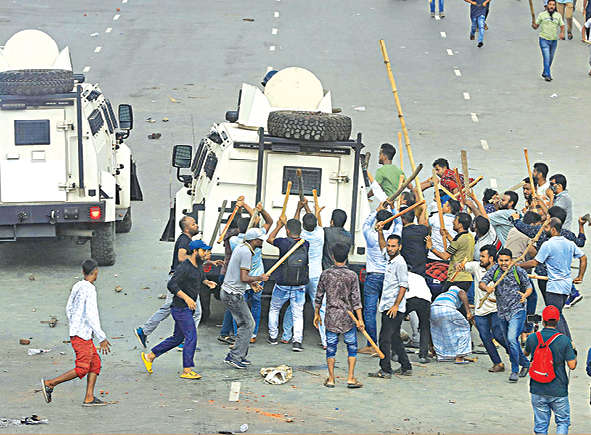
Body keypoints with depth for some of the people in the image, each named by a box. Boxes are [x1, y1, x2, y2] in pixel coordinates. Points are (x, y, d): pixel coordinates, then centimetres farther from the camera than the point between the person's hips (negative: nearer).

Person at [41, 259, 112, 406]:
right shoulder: (90, 290, -18)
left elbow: (69, 309, 18)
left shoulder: (77, 286, 8)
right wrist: (102, 338, -19)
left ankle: (89, 398, 5)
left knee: (95, 364, 10)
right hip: (82, 335, -9)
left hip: (75, 332, 9)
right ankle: (50, 384, -3)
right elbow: (91, 315, -23)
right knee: (81, 369, -4)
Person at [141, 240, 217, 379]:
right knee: (191, 337, -11)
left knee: (177, 338, 15)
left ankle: (150, 356, 25)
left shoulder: (199, 265, 11)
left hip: (188, 308, 10)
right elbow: (172, 285, -24)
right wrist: (186, 298, -29)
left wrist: (207, 282, 10)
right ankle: (187, 370, -7)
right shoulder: (184, 267, -18)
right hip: (181, 308, -10)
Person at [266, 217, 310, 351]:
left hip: (282, 286, -2)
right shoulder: (305, 245, -5)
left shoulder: (284, 242, -14)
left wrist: (279, 226, 20)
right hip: (300, 287, 2)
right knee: (298, 315, 5)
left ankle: (273, 336, 27)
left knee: (274, 309, 21)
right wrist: (286, 223, 27)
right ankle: (297, 341, -9)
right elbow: (297, 237, 19)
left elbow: (270, 239, 7)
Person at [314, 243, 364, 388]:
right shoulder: (352, 275, -7)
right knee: (352, 346, 8)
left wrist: (317, 314, 16)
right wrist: (360, 319, -5)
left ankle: (331, 379, 10)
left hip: (330, 317, 2)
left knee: (331, 347, 8)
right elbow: (356, 299, -8)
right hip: (347, 317, -2)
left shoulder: (325, 274, -2)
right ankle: (351, 378, 3)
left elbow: (319, 297, 4)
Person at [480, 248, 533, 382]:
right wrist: (486, 288, -28)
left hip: (517, 311, -5)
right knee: (509, 342, 14)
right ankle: (525, 364, 37)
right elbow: (481, 283, -5)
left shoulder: (519, 271, -7)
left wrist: (525, 295, -19)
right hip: (502, 312, 5)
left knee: (512, 339, -20)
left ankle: (515, 371, -10)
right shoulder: (495, 269, 0)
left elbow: (529, 287, 3)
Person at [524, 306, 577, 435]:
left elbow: (526, 353, 18)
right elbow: (572, 365, -11)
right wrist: (574, 353, 10)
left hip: (538, 390, 2)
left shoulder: (532, 338, -5)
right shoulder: (564, 340, -13)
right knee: (563, 421, 14)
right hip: (558, 390, -2)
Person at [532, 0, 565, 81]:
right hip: (544, 40, -4)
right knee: (547, 58, -13)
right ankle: (547, 75, -12)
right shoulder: (542, 15, -1)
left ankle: (545, 73, 34)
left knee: (550, 59, 15)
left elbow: (562, 26, 4)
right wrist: (533, 25, -22)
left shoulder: (558, 16, 6)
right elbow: (536, 26, 2)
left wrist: (562, 33, -16)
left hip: (554, 40, 4)